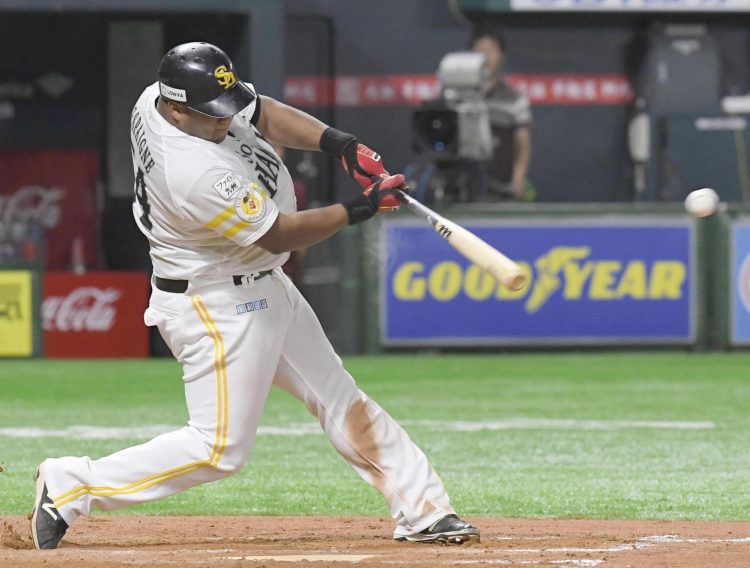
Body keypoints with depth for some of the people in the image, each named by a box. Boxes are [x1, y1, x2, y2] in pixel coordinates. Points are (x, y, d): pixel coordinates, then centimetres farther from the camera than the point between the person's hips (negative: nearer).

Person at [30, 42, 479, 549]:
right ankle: (71, 487, 4)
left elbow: (264, 115, 4)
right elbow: (280, 235, -22)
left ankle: (423, 511, 20)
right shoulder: (198, 174, -34)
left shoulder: (158, 97, -8)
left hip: (263, 288, 10)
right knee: (220, 449, -4)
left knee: (340, 398, 13)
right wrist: (361, 209, -17)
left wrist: (339, 143, -10)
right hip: (218, 307, -10)